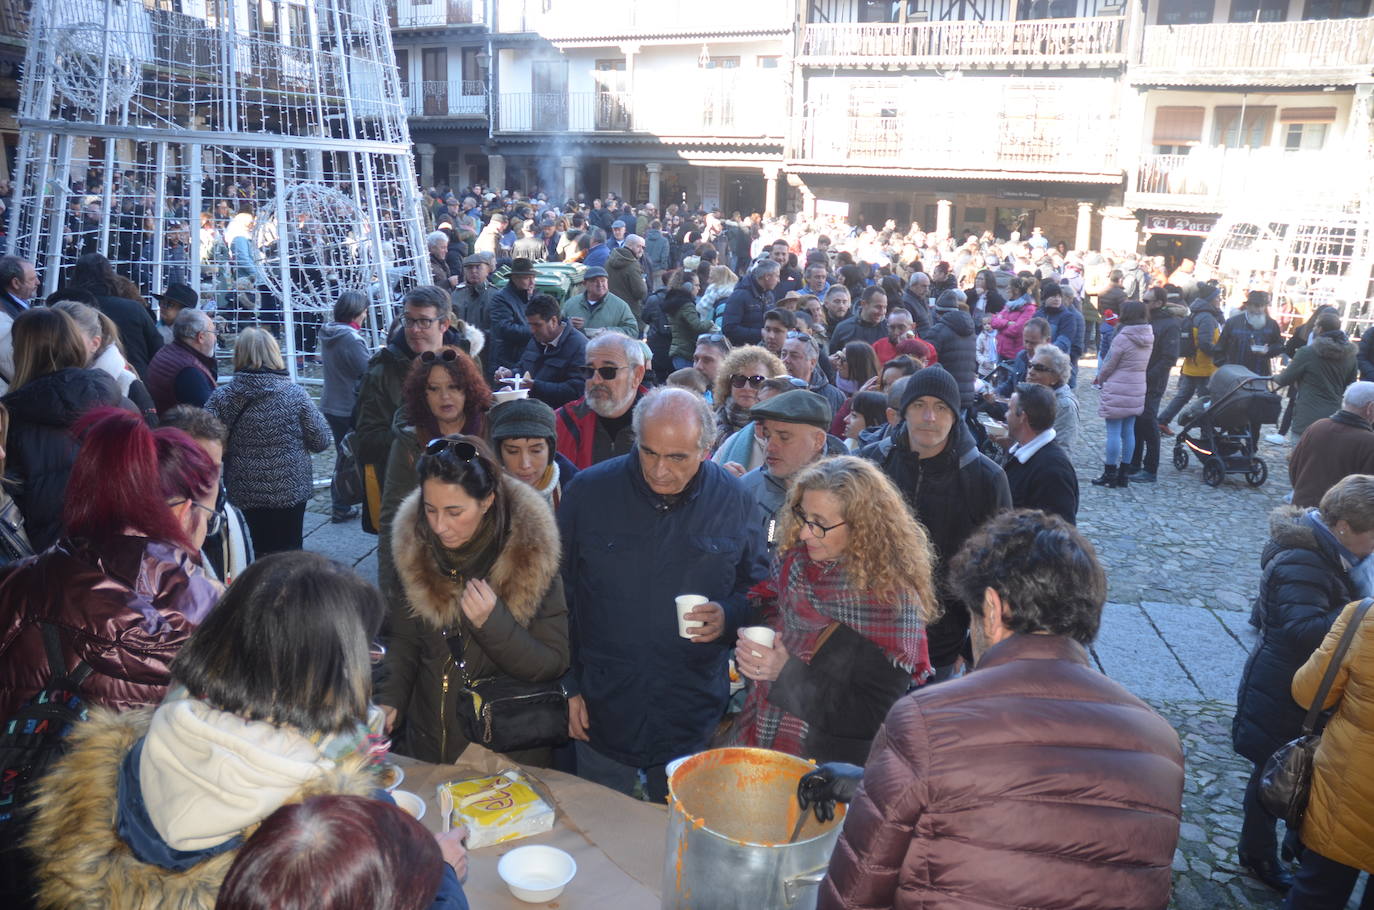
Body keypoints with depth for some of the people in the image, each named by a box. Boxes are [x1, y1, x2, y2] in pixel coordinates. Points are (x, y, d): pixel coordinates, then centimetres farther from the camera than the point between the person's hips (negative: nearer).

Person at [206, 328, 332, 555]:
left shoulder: (222, 397, -10)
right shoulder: (295, 394, -13)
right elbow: (321, 441, -9)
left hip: (243, 492, 2)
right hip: (290, 490, -2)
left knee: (260, 549, 21)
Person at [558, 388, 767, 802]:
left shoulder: (734, 500, -5)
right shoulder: (588, 491, -7)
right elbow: (559, 595, 1)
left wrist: (729, 616, -14)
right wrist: (568, 686, 0)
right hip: (603, 717, 0)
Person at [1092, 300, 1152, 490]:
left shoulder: (1122, 338, -16)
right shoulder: (1148, 338, 5)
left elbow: (1109, 365, -8)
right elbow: (1143, 364, 11)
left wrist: (1100, 380, 11)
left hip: (1117, 390, -7)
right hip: (1137, 390, 7)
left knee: (1113, 431, -2)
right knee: (1128, 431, 11)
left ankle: (1110, 474, 2)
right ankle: (1123, 473, 17)